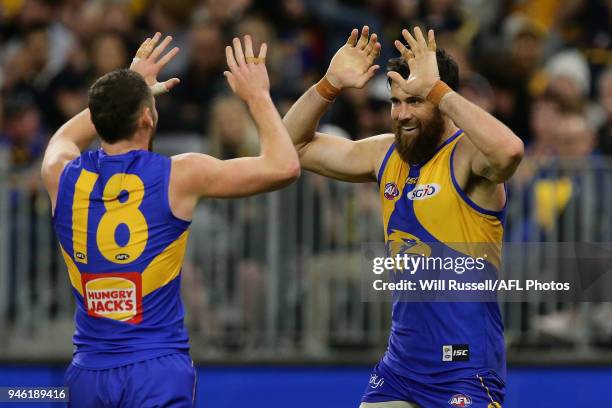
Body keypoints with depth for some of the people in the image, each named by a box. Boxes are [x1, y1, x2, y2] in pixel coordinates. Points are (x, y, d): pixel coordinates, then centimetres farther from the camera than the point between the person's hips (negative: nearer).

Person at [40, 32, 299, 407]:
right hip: (156, 371, -4)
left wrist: (127, 90, 39)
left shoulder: (63, 177, 5)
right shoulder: (178, 176, -7)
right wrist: (257, 95, 11)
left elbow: (64, 139, 32)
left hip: (88, 372, 4)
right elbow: (284, 166, -2)